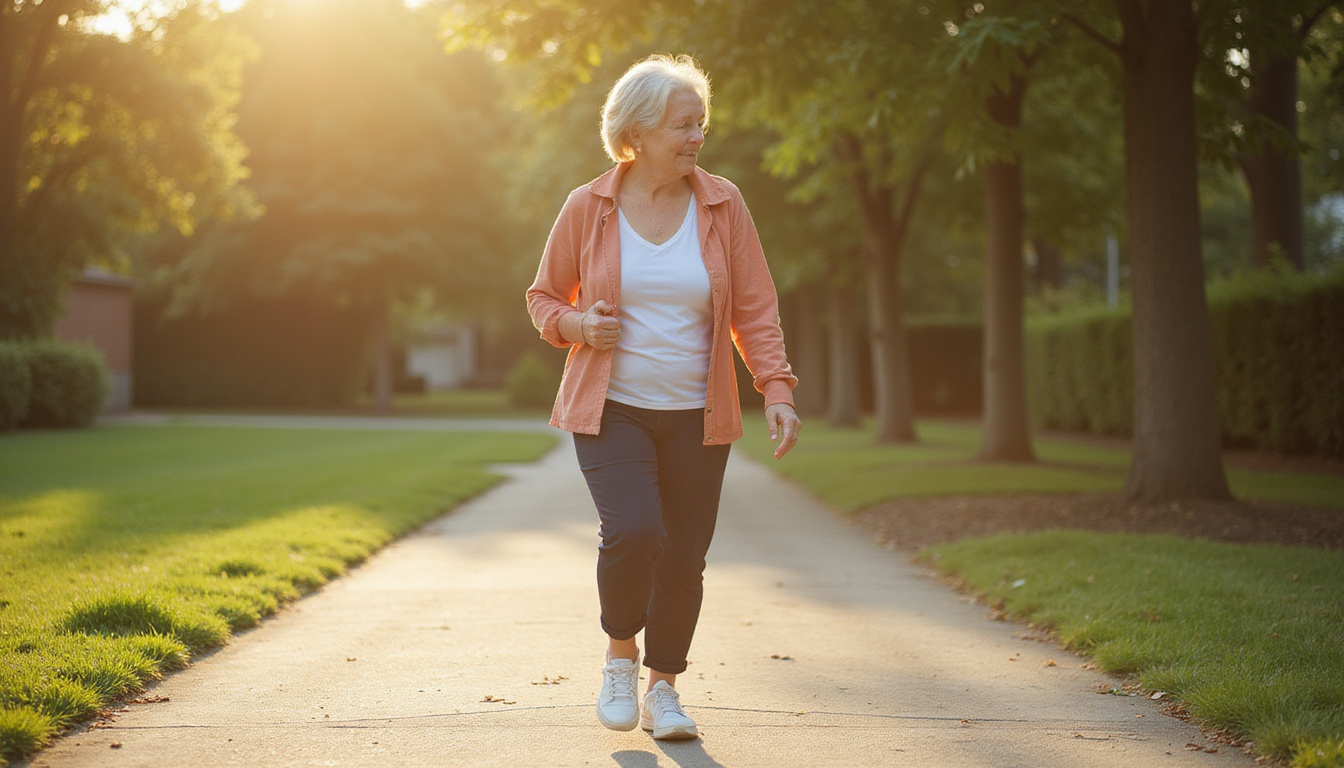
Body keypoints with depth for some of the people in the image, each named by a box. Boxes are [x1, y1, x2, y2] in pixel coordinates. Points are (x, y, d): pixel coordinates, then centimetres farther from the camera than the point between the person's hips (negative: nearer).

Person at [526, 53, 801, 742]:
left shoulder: (721, 205, 1)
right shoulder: (587, 208, -1)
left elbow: (754, 308, 3)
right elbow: (544, 297, 10)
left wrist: (776, 390, -9)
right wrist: (577, 325, -12)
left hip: (696, 416, 2)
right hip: (610, 408, -2)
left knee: (684, 556, 3)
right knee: (633, 531, -21)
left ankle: (664, 691, 24)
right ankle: (620, 653, 8)